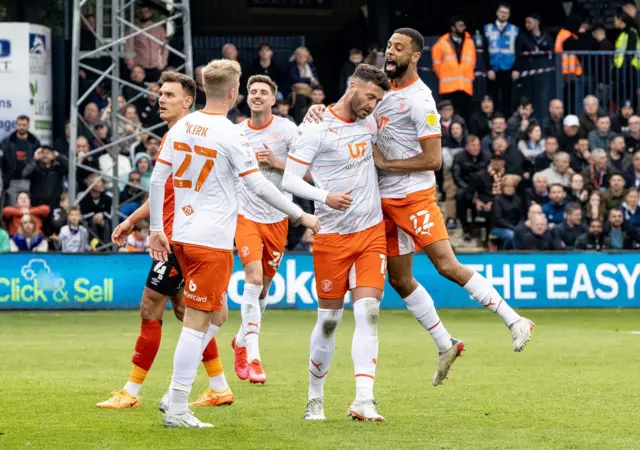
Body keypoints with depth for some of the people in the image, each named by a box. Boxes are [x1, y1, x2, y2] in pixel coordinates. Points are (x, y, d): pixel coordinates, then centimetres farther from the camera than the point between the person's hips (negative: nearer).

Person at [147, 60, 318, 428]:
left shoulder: (181, 127, 7)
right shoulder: (229, 135, -13)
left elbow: (157, 179, 9)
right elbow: (259, 186, -13)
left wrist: (156, 228, 16)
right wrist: (300, 215, -3)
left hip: (182, 235, 7)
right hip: (212, 240, -7)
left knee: (217, 315, 18)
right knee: (198, 321, -4)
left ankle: (176, 391, 12)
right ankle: (177, 409, -4)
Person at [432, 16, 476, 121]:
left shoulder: (469, 42, 10)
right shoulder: (443, 43, -1)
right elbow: (437, 63, 7)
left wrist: (469, 77, 14)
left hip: (466, 86, 3)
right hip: (449, 87, -3)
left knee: (466, 115, 1)